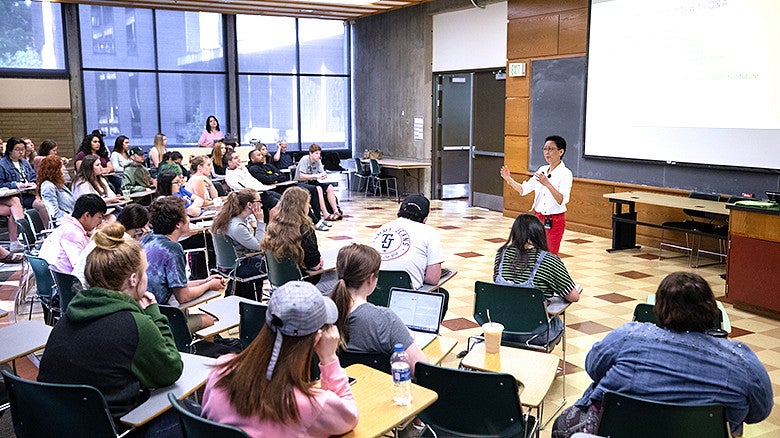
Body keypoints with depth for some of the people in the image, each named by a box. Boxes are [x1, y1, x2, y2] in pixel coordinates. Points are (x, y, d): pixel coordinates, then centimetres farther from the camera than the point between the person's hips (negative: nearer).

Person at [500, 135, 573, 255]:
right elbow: (524, 189, 11)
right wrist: (509, 179, -3)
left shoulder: (565, 173, -13)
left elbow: (562, 200, -27)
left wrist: (547, 184, -40)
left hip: (555, 221, -6)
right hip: (539, 218, 6)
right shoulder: (542, 170, 7)